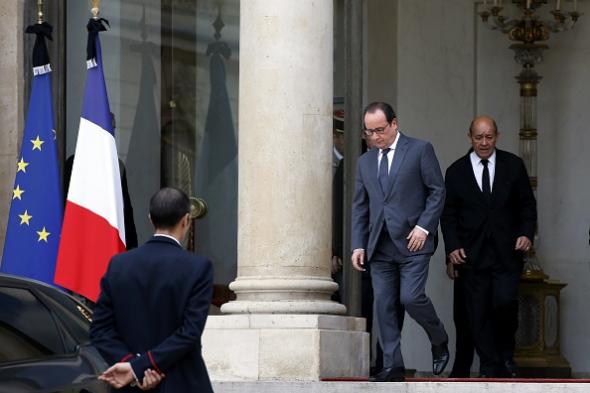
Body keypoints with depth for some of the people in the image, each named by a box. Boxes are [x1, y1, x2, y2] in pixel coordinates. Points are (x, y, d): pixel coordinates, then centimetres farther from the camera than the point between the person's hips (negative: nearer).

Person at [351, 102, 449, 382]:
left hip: (412, 241, -5)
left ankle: (439, 341, 13)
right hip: (380, 246, 5)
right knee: (383, 304, -1)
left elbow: (437, 191, 0)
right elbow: (360, 207, 16)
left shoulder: (420, 150, 1)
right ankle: (392, 367, 3)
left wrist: (423, 226, -10)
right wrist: (358, 245, 7)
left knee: (411, 298, -14)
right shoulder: (365, 161, 15)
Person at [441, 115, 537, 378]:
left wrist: (526, 233, -6)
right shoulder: (456, 171, 6)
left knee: (505, 301, -17)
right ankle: (489, 369, 9)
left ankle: (506, 354, 8)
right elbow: (449, 214, 7)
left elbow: (527, 204, 10)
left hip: (507, 252, -1)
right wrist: (452, 246, -6)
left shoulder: (513, 165, 6)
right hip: (472, 255, 1)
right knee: (479, 314, 0)